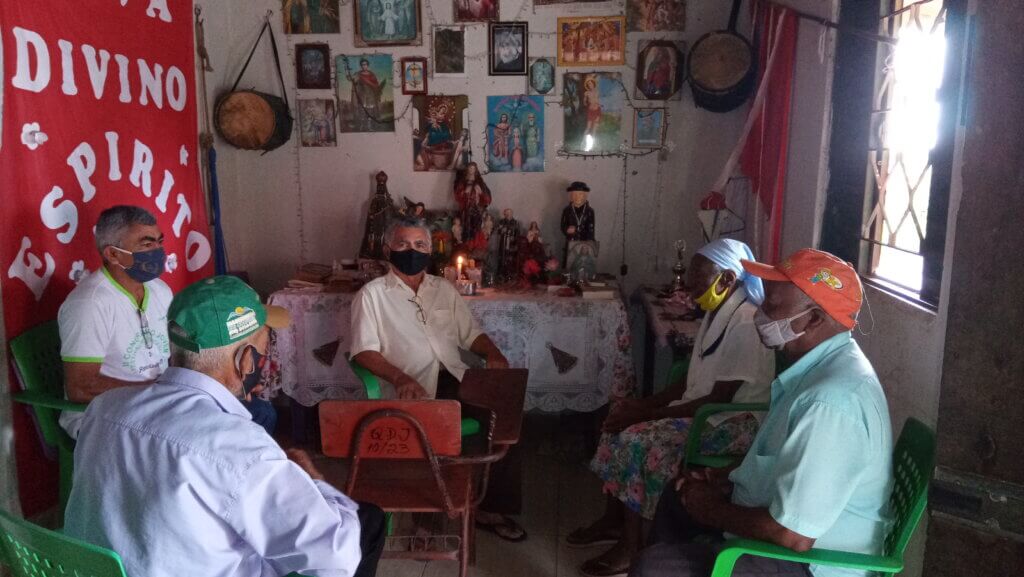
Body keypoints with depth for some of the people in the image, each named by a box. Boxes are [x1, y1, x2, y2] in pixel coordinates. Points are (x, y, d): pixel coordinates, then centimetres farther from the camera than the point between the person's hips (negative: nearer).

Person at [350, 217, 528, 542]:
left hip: (457, 380, 5)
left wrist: (493, 354, 0)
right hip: (415, 390, -4)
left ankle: (494, 507, -4)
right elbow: (364, 351, -4)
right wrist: (399, 378, -21)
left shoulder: (444, 289, 22)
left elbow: (470, 334, 22)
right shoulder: (373, 294, 6)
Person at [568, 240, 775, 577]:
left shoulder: (745, 323, -22)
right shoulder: (716, 313, 8)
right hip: (702, 409, 10)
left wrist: (648, 414, -21)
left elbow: (718, 400, -24)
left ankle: (630, 546, -7)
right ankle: (613, 520, 12)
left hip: (732, 423, -10)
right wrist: (645, 404, 1)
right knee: (620, 420, 0)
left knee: (637, 439, -22)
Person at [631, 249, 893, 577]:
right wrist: (729, 480, 3)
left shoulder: (832, 401, -32)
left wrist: (713, 510, -15)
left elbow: (794, 535, -31)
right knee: (678, 496, 22)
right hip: (792, 513, 10)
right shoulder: (823, 365, 0)